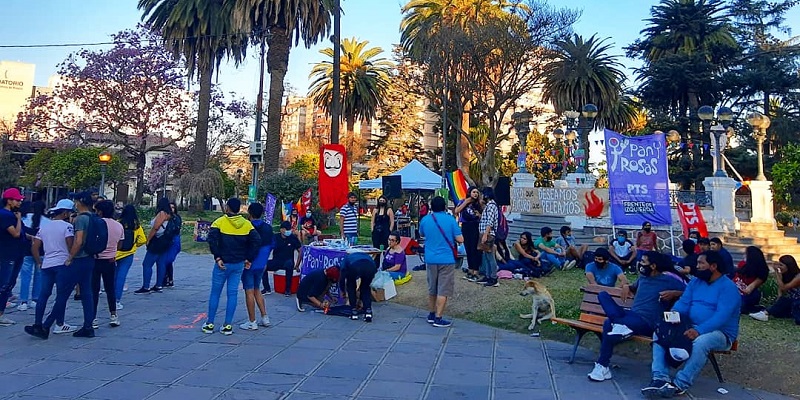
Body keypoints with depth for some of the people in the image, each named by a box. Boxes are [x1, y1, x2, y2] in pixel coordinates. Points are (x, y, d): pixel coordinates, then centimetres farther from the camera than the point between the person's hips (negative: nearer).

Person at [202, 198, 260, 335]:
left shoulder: (220, 221, -7)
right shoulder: (247, 224, 2)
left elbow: (212, 239, -20)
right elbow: (257, 241, -6)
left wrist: (217, 257, -14)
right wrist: (249, 259, -1)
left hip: (222, 263, -2)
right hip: (239, 264, 3)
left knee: (215, 293, 10)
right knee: (232, 294, 7)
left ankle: (210, 324, 17)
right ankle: (227, 326, 9)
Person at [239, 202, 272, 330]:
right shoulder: (268, 228, 4)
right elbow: (271, 245, 11)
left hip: (248, 264, -6)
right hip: (261, 264, 6)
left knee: (249, 292, 1)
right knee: (256, 290, 19)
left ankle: (252, 322, 5)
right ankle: (265, 318, 18)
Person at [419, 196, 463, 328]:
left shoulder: (425, 220, 1)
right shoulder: (450, 219, -10)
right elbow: (460, 239, -10)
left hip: (430, 259, 4)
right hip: (446, 259, -4)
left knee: (432, 289, 18)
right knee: (443, 290, 1)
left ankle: (431, 315, 28)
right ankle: (438, 319, 1)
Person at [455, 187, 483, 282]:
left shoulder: (478, 204, 6)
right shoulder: (463, 202, 8)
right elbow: (456, 211, -7)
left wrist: (479, 215, -12)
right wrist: (465, 202, -7)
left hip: (475, 227, -2)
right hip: (465, 227, 2)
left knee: (475, 250, -5)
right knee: (468, 249, 8)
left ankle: (476, 272, -3)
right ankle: (470, 271, 18)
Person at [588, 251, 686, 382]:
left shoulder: (668, 280, 0)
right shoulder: (642, 277, 19)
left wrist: (674, 293, -16)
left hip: (646, 323, -7)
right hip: (630, 315, 7)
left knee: (609, 324, -33)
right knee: (603, 295, -13)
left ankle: (602, 367, -22)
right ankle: (620, 325, -33)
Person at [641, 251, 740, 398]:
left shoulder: (728, 287, -11)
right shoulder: (695, 282, 11)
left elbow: (722, 316, -24)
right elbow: (683, 303, 5)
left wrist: (699, 330, -36)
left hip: (720, 333, -7)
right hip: (692, 328, 7)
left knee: (700, 342, -39)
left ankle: (679, 385, -32)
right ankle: (661, 378, -28)